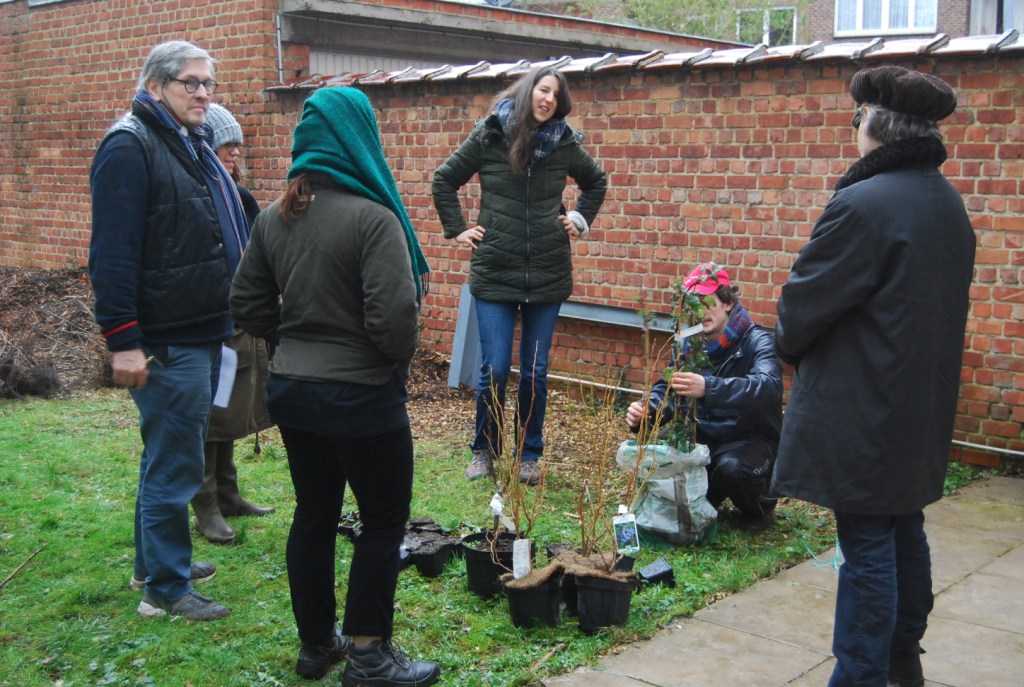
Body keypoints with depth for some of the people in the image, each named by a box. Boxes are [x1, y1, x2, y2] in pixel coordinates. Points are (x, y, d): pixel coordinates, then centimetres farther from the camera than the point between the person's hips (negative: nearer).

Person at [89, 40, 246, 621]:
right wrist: (123, 340, -23)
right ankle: (166, 588, 11)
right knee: (174, 464, -2)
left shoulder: (196, 145, 16)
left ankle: (155, 560, 34)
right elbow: (113, 252, -20)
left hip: (205, 332, 10)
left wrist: (238, 308, 21)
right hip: (167, 341, -10)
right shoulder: (131, 146, -13)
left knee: (172, 456, 19)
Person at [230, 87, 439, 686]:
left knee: (314, 514, 17)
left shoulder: (274, 219, 3)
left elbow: (249, 307, 8)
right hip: (361, 395, -7)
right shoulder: (372, 216, -18)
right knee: (384, 521, 8)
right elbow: (394, 316, -23)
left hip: (291, 389, 7)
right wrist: (401, 357, -3)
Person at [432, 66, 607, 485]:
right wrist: (457, 229, 4)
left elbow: (596, 183, 23)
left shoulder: (564, 145, 4)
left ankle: (529, 455, 21)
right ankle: (484, 450, 18)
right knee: (495, 370, -3)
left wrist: (581, 219, 11)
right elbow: (444, 180, 10)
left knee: (536, 372, 7)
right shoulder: (488, 138, -2)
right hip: (494, 275, -2)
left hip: (548, 276, 2)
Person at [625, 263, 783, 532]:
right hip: (704, 437, 5)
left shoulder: (757, 340, -16)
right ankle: (704, 496, 10)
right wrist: (646, 410, -24)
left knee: (732, 467, -36)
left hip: (752, 440, -5)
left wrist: (708, 388, -53)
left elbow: (768, 385, -36)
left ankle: (760, 508, 0)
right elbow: (666, 389, 1)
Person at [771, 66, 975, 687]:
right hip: (924, 404, 9)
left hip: (863, 412, -9)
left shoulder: (863, 204, -21)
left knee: (868, 546, -1)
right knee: (905, 531, 20)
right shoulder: (949, 204, 8)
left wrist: (791, 347, 8)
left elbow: (805, 300, -14)